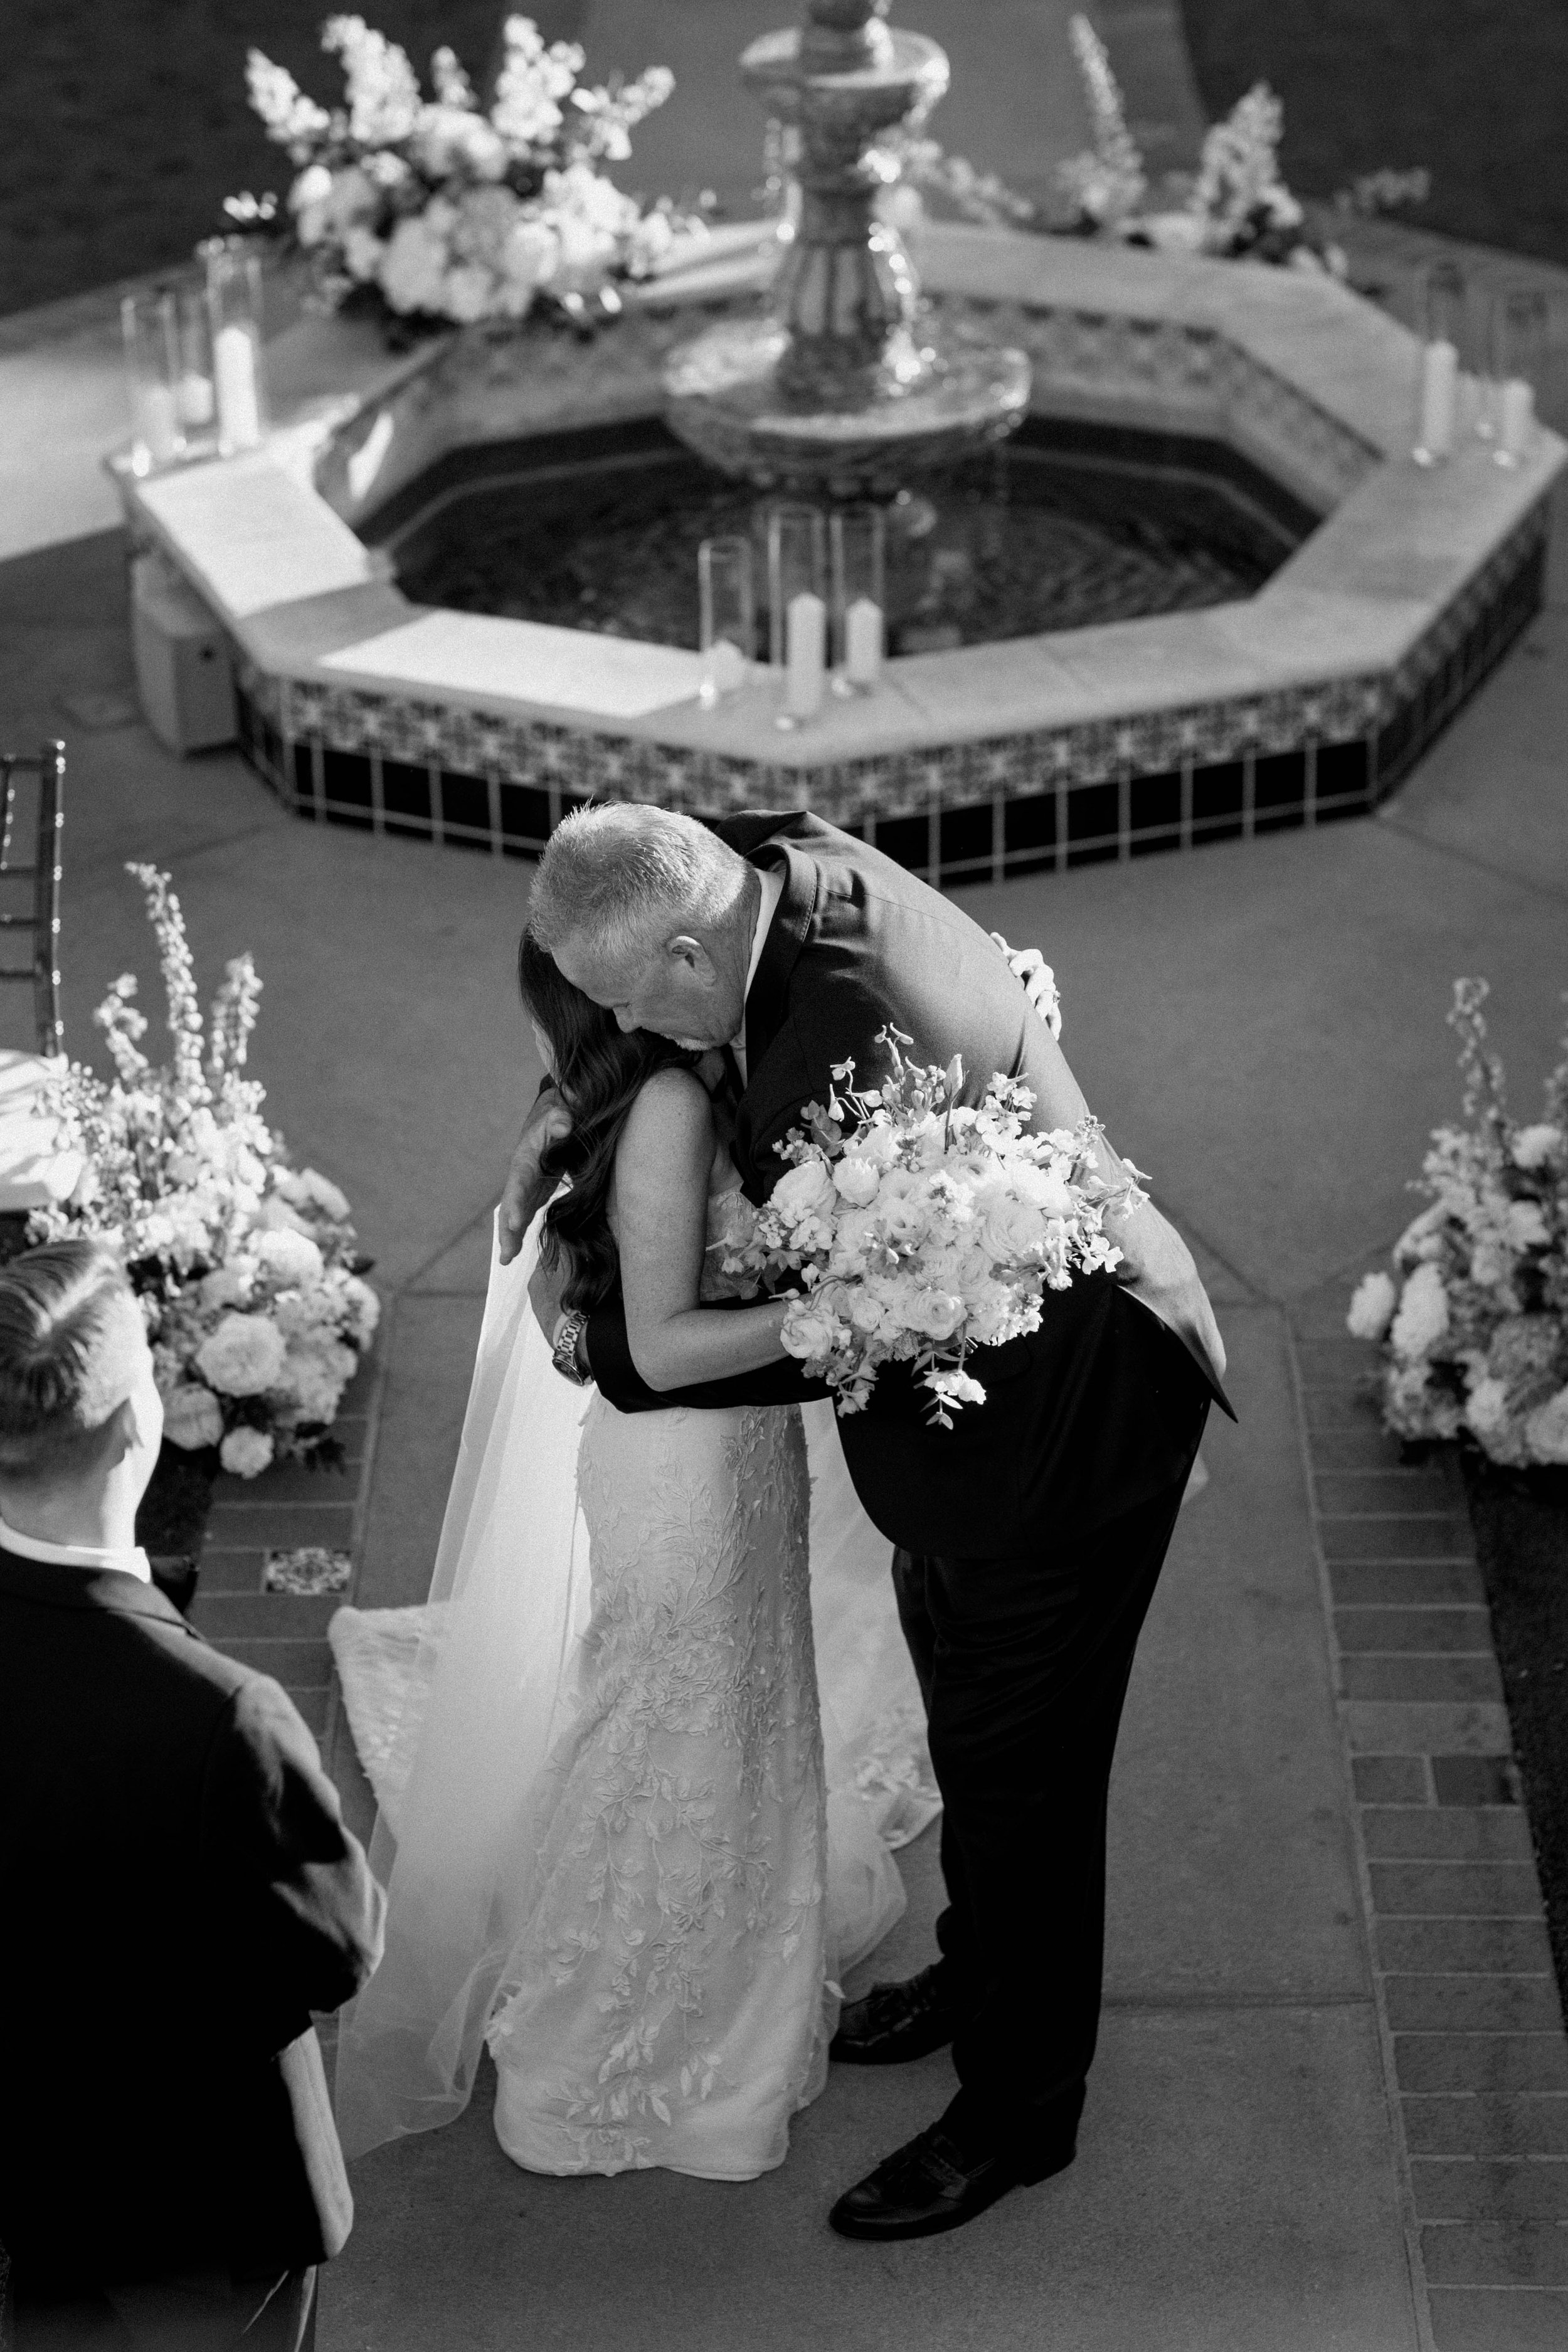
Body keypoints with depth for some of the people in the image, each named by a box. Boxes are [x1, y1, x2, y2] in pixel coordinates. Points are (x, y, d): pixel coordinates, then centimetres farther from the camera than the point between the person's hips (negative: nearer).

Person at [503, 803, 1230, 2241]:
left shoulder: (852, 1052, -37)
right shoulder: (793, 864, -10)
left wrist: (606, 1351, -14)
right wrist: (563, 1119, 0)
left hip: (1063, 1410, -10)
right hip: (970, 1372, 10)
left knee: (1018, 1765, 7)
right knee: (967, 1709, 27)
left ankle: (1018, 2111, 27)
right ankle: (985, 1971, 51)